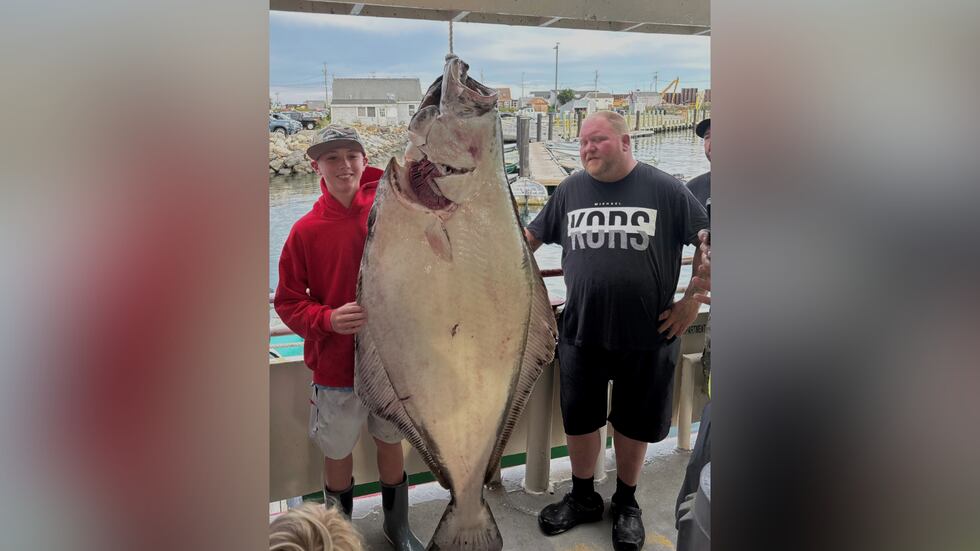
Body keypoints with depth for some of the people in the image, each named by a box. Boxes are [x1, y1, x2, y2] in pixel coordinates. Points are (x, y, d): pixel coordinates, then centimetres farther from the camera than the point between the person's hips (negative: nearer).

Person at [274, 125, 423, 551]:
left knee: (391, 442, 19)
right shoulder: (306, 230, -12)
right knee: (337, 453, 15)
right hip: (336, 367, -1)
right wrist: (328, 319, -22)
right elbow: (287, 301, -6)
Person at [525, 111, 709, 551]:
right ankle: (583, 497, 36)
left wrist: (692, 301, -6)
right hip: (581, 333, 3)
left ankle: (626, 504, 36)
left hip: (647, 335, -2)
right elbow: (531, 237, 14)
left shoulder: (664, 189, -6)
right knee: (579, 419, 13)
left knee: (633, 423, 14)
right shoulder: (570, 190, 3)